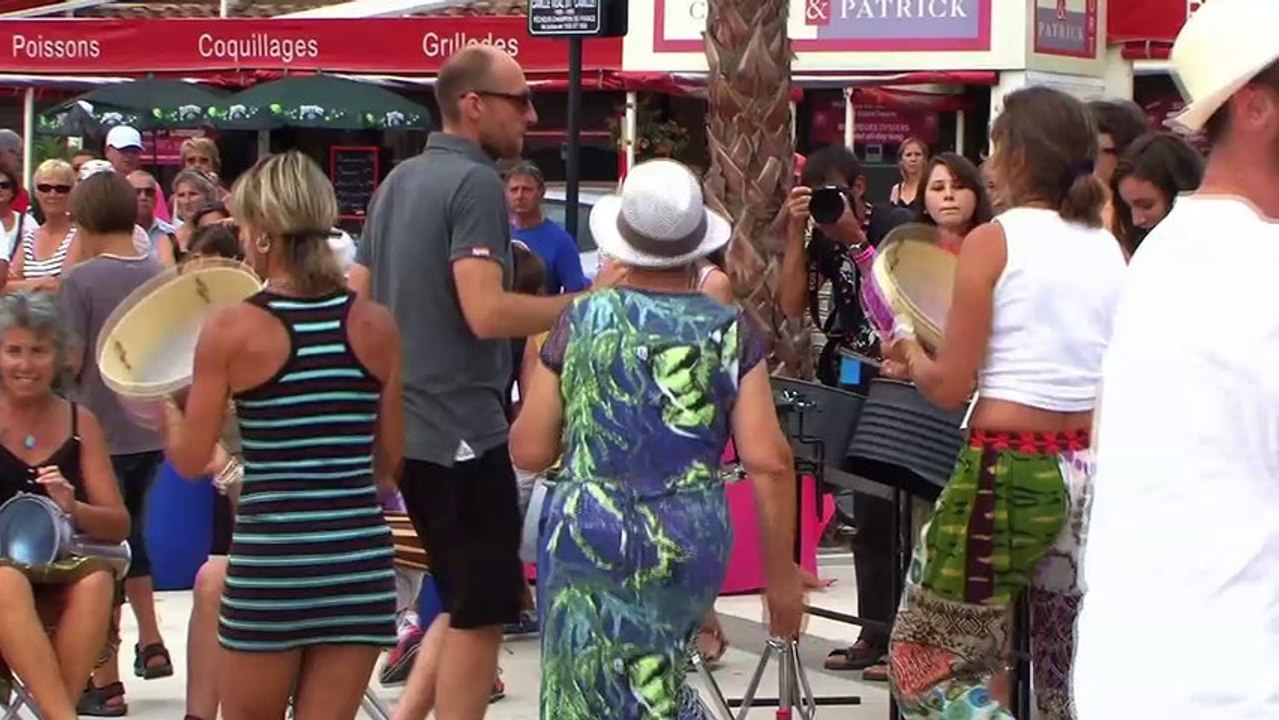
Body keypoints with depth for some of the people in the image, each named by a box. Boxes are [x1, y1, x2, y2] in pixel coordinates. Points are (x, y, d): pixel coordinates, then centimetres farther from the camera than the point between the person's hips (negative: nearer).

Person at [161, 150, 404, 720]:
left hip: (269, 556, -3)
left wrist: (165, 411, 19)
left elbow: (190, 460, 0)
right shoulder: (376, 326, 1)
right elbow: (390, 455, 8)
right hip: (361, 553, 3)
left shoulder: (231, 330, -8)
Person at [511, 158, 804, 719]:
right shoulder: (731, 331, -2)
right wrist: (782, 574, 0)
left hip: (589, 537, -1)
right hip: (690, 543, 1)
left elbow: (529, 451, 0)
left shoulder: (581, 319, -2)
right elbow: (769, 462, -8)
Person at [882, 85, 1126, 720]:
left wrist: (911, 356, 12)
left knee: (924, 664, 3)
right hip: (1093, 469, 7)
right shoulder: (1110, 251, 9)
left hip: (1007, 470, -6)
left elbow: (951, 388, -9)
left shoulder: (992, 242, -8)